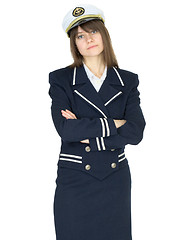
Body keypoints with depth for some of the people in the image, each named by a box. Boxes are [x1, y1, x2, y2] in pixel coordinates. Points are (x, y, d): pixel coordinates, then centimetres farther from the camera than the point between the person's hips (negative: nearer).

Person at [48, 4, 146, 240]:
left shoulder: (127, 81, 4)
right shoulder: (61, 79, -2)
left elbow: (136, 132, -8)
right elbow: (65, 129, -17)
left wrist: (87, 133, -14)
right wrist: (113, 124, -13)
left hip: (116, 179, 2)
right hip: (75, 181, -2)